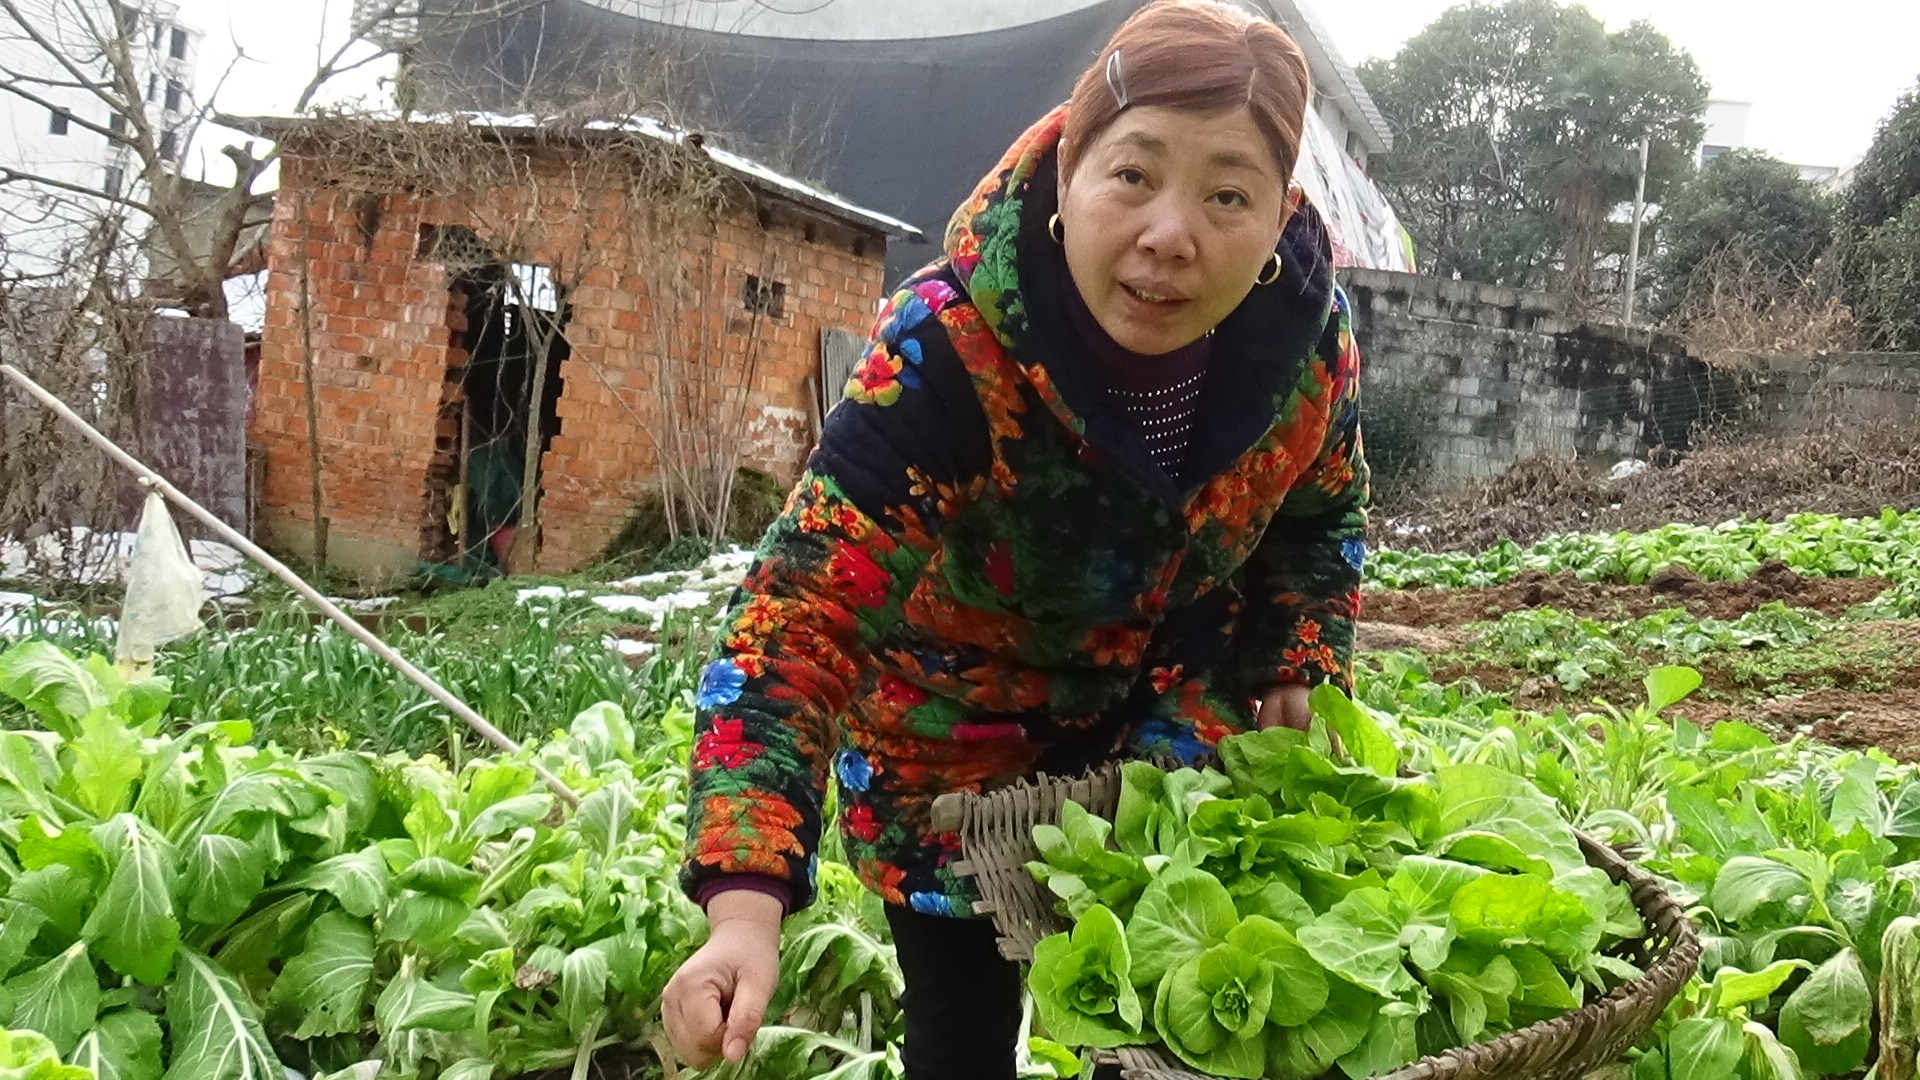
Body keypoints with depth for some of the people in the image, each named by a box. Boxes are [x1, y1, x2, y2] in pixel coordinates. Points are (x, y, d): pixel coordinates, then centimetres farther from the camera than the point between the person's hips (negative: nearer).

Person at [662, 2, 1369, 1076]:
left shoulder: (1308, 323, -22)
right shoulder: (952, 350, -36)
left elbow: (1324, 515, 1)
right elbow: (804, 613, -39)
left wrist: (1293, 673, -9)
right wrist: (746, 902, -49)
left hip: (1171, 710, 4)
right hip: (956, 735, -3)